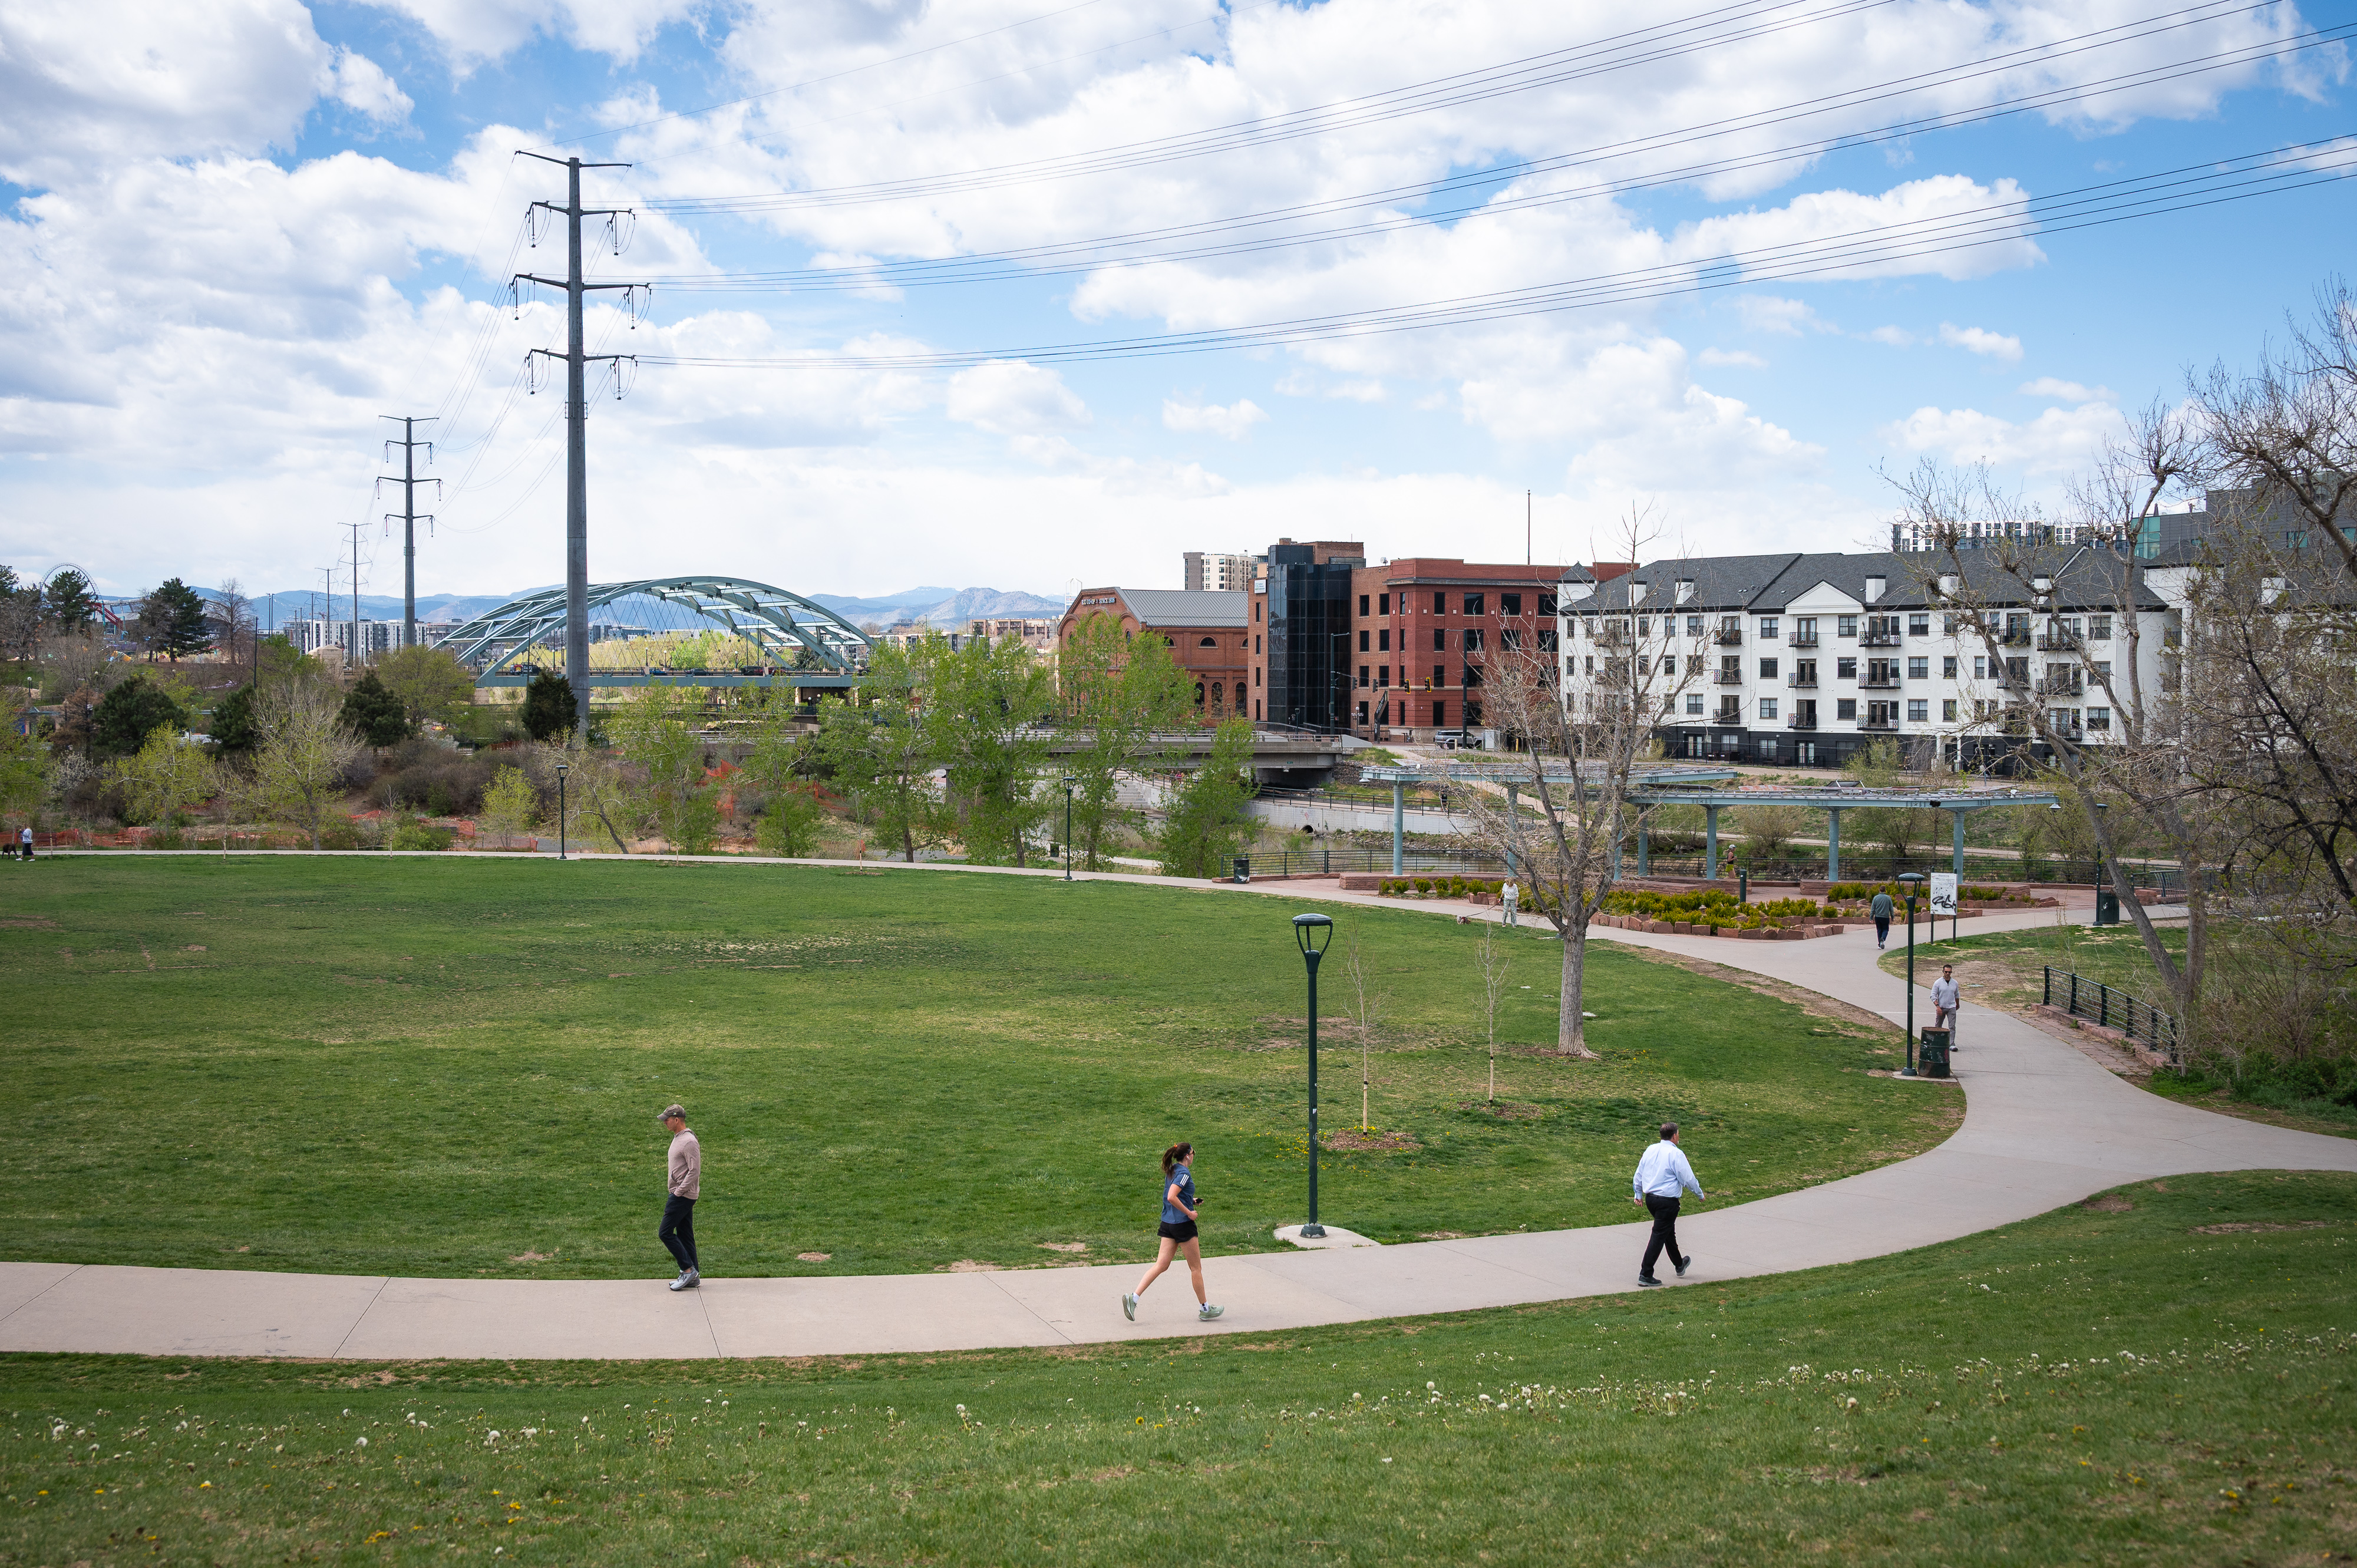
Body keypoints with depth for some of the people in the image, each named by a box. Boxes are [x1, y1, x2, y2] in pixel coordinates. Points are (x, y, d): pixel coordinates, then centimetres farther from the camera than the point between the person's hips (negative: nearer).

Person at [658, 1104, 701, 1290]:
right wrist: (676, 1193, 16)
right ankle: (693, 1276, 14)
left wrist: (678, 1192, -18)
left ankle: (688, 1269, -6)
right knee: (684, 1235, 11)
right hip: (680, 1194, 10)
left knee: (665, 1233, -9)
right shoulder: (677, 1138, 15)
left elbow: (694, 1171, -21)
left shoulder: (689, 1142, -17)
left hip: (683, 1196, -10)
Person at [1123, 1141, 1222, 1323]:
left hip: (1168, 1225, 8)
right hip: (1183, 1224, -8)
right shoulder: (1184, 1173, -16)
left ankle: (1133, 1297, -8)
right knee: (1196, 1268, 6)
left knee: (1161, 1264, 6)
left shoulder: (1171, 1171, 11)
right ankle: (1205, 1309, 17)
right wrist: (1189, 1212, -19)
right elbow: (1171, 1198, -27)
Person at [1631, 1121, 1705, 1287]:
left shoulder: (1651, 1150, 5)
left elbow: (1639, 1173, 12)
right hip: (1667, 1201, -8)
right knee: (1659, 1236, -3)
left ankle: (1679, 1264, 43)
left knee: (1669, 1231, 25)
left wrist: (1638, 1195, 23)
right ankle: (1645, 1275, -4)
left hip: (1649, 1198, 8)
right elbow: (1688, 1178, -12)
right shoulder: (1676, 1154, -16)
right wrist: (1699, 1193, 6)